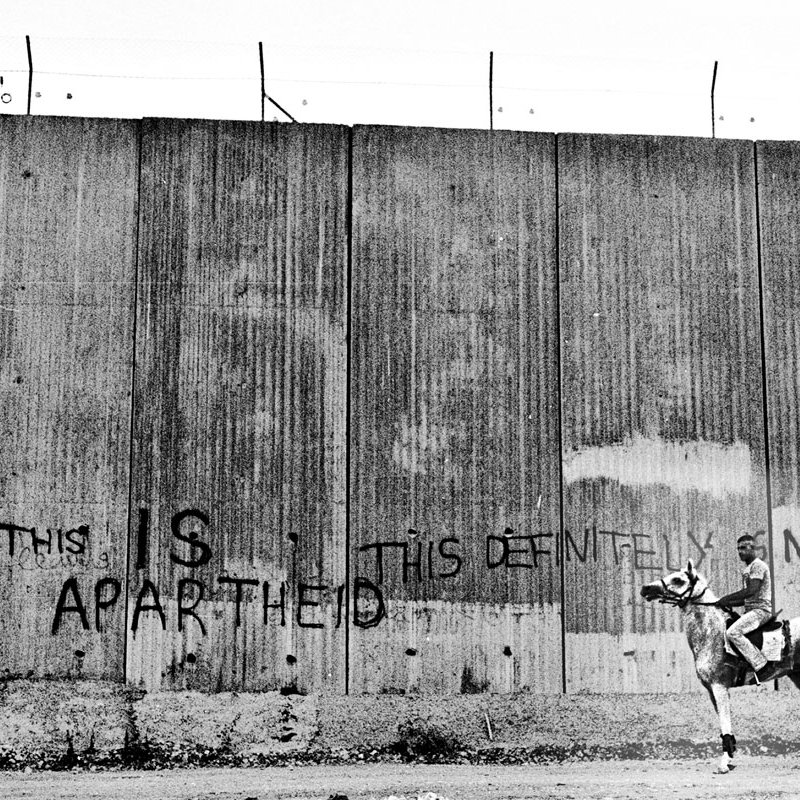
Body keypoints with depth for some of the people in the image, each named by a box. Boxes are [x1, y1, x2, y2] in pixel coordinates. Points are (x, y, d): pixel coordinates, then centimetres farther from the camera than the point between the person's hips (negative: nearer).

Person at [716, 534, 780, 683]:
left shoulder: (758, 565, -9)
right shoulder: (746, 569, 20)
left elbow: (752, 590, -21)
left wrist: (727, 598, -18)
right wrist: (727, 603, 8)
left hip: (760, 609, -10)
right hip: (750, 609, 10)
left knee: (733, 632, -27)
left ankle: (764, 666, -23)